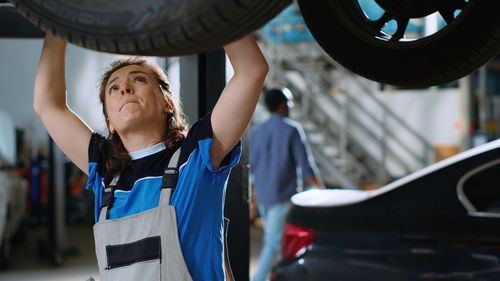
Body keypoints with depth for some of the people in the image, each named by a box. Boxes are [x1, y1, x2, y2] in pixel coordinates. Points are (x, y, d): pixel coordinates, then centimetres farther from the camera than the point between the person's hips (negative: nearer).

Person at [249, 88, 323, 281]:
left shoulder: (256, 133, 9)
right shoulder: (292, 130, -8)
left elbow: (250, 170, 10)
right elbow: (305, 165, -10)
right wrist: (321, 192, 0)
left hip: (262, 196, 6)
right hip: (284, 196, -6)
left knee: (271, 238, 17)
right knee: (273, 242, -8)